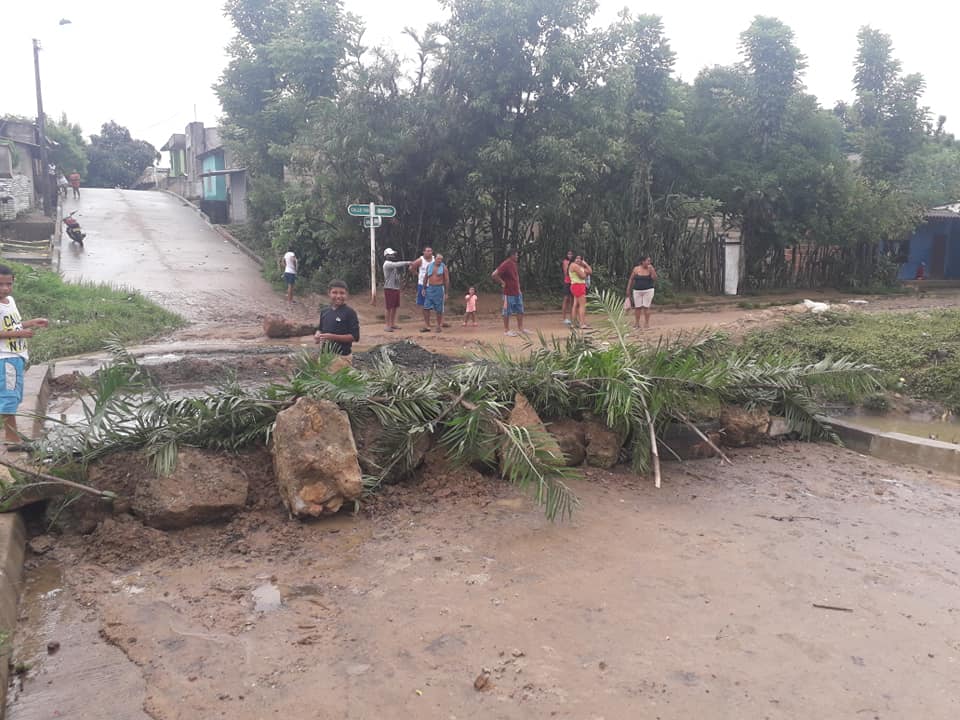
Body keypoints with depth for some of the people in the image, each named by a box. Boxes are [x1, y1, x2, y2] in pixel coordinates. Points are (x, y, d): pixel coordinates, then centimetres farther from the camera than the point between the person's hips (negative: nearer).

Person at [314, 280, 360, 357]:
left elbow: (355, 336, -14)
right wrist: (317, 335, -3)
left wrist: (333, 337, -22)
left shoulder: (350, 312, -10)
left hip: (342, 354, -6)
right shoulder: (324, 312, 8)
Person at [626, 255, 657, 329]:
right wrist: (628, 289, 3)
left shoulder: (651, 269, -1)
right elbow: (631, 279, 6)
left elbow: (655, 278, -12)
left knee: (646, 307, -3)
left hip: (648, 291, -1)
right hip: (637, 291, 1)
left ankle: (646, 324, 5)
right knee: (637, 307, 4)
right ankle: (637, 324, 15)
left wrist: (651, 269, -17)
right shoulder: (636, 269, -1)